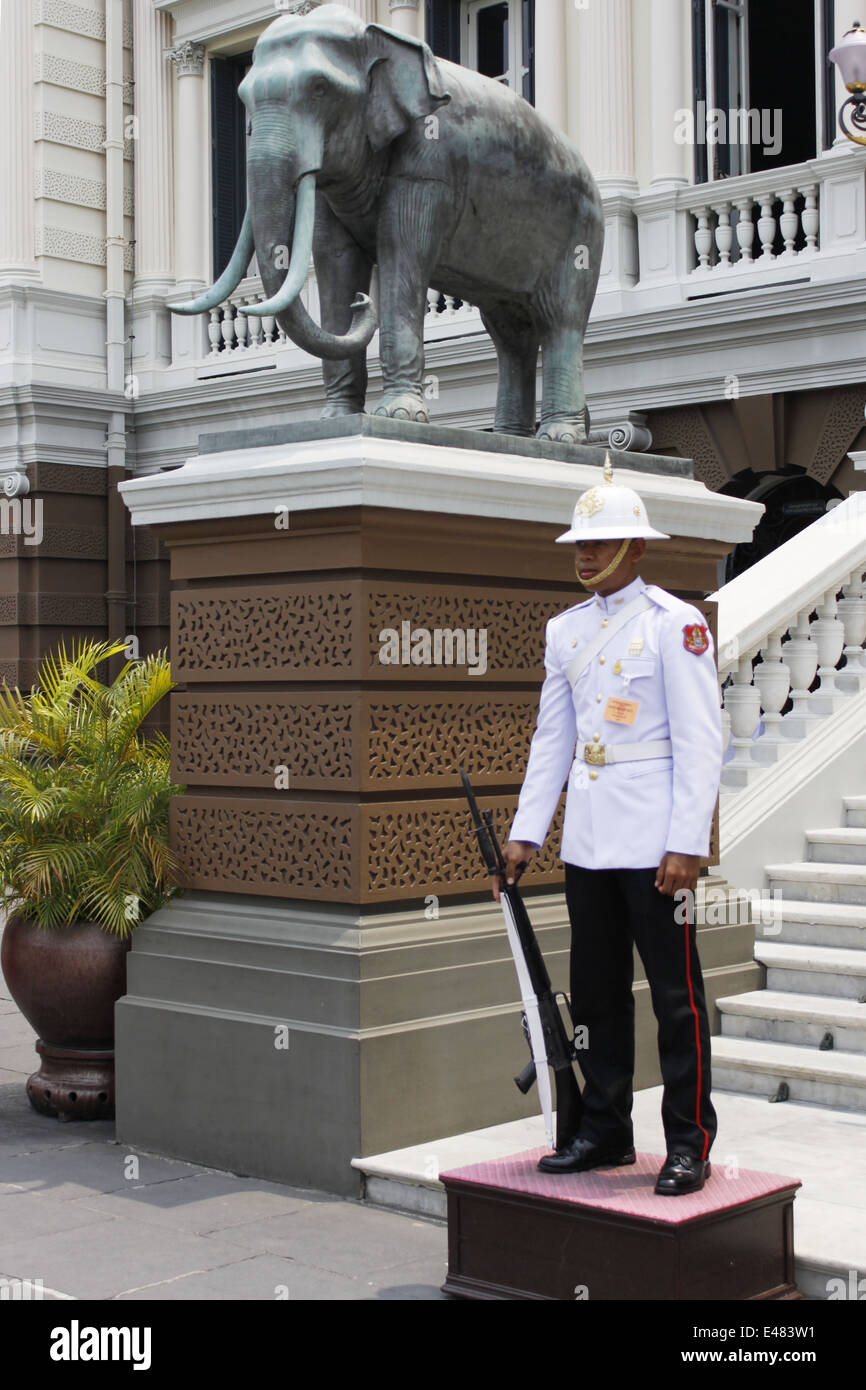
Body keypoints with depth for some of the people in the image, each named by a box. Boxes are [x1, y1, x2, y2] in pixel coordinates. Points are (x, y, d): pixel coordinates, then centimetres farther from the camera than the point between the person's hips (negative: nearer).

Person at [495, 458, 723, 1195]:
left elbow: (700, 743, -10)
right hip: (587, 842, 6)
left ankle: (689, 1143, 9)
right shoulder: (566, 629, 13)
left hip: (654, 843, -6)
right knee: (596, 993, 12)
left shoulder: (677, 623, -6)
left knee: (676, 993, 0)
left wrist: (687, 844, -16)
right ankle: (606, 1132, 24)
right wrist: (526, 833, 9)